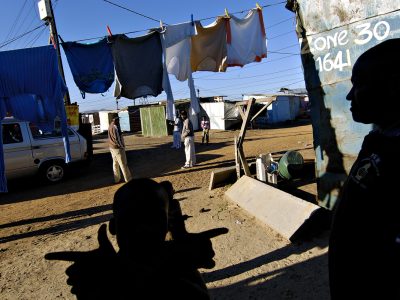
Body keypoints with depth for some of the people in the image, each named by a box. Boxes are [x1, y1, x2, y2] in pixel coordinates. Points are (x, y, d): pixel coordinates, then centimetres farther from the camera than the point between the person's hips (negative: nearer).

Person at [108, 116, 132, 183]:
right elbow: (117, 138, -20)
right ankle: (128, 179, 6)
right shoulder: (115, 127, -20)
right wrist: (122, 146, -11)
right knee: (123, 164, -1)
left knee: (115, 163, 15)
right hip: (118, 148, -9)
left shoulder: (110, 126, 7)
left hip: (112, 147, 9)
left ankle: (117, 179, 22)